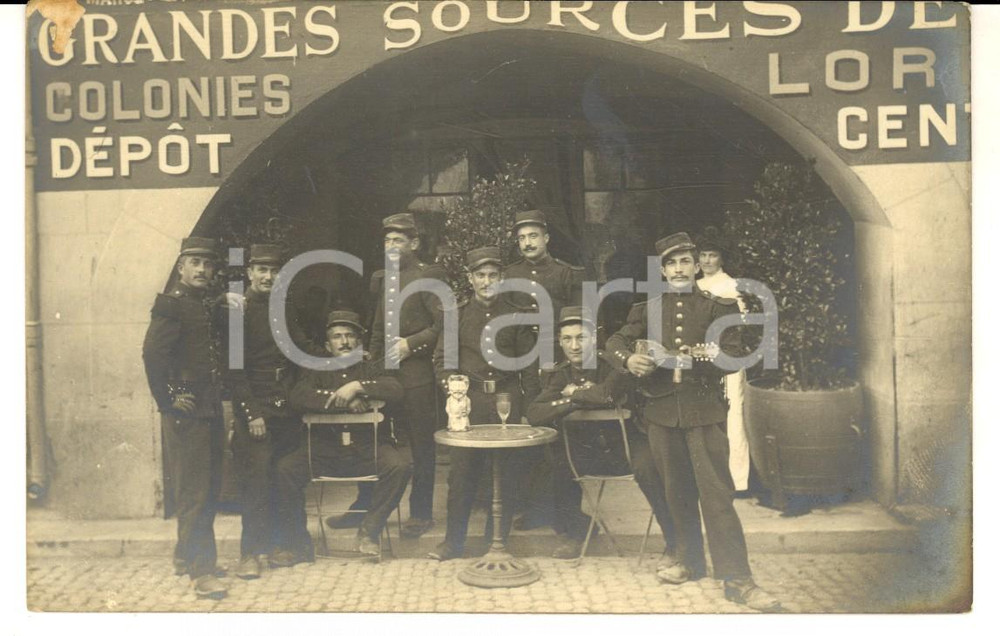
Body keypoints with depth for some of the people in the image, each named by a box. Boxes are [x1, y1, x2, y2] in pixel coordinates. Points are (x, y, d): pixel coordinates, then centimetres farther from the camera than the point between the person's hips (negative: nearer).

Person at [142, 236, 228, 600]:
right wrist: (167, 400, -18)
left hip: (212, 409, 8)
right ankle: (201, 571, -2)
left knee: (210, 487, 15)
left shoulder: (213, 307, 16)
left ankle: (185, 555, 31)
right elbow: (152, 353, -19)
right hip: (186, 411, -8)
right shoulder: (171, 304, -8)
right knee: (193, 490, -6)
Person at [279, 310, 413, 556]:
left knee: (401, 464, -29)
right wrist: (343, 402, -12)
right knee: (285, 469, -24)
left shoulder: (372, 369, 16)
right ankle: (294, 537, -3)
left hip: (368, 447, 0)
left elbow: (396, 390, -5)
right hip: (324, 450, 1)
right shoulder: (316, 371, 17)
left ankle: (369, 531, -10)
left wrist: (357, 386, -16)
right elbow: (297, 397, -5)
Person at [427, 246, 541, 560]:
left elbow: (529, 364, 9)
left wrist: (529, 405, 2)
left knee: (506, 471, 4)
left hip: (507, 400, 1)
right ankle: (454, 540, 11)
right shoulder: (456, 316, 8)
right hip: (469, 401, 0)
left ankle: (501, 537, 18)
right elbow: (441, 358, 9)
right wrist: (452, 386, -7)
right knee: (462, 470, -1)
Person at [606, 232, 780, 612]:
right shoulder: (647, 308, 12)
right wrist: (628, 359, -16)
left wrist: (698, 359, -23)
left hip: (704, 409, -2)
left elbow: (732, 353, -4)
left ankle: (736, 578, -2)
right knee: (676, 491, 11)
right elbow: (615, 341, 7)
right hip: (662, 409, 3)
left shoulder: (717, 307, 5)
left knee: (716, 492, -6)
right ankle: (690, 559, 28)